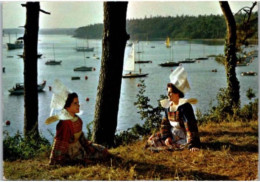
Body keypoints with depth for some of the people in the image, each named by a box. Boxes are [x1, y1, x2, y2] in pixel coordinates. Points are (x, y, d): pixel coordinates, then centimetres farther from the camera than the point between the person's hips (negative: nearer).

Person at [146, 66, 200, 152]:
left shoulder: (184, 106, -22)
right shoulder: (168, 105, 3)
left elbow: (190, 126, -28)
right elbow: (165, 123, 7)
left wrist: (193, 145, -33)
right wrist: (166, 136, -11)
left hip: (183, 135, -8)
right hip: (172, 134, 8)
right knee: (152, 139, 7)